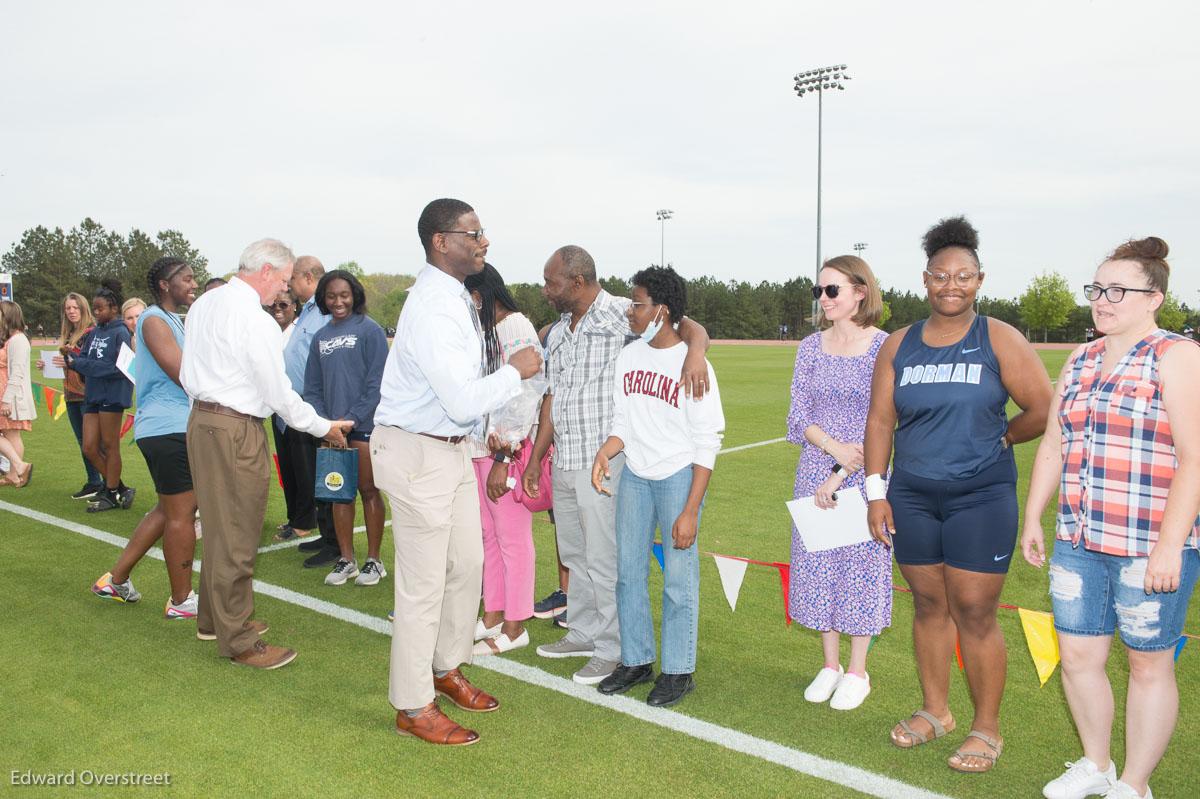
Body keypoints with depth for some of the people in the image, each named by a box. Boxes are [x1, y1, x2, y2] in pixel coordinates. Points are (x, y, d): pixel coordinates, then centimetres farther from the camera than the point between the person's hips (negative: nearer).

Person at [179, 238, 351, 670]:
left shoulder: (203, 304, 11)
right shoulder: (255, 320, -18)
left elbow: (187, 370, 17)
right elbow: (279, 394, -16)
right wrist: (324, 427, -4)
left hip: (201, 419, 10)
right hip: (236, 431, -10)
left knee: (219, 528, 21)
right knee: (237, 539, 0)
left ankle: (214, 618, 36)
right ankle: (238, 642, 11)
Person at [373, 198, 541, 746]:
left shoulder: (454, 297, 9)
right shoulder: (434, 310, -23)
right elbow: (465, 401, -26)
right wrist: (515, 371, -12)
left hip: (452, 448, 10)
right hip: (418, 455, -10)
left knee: (466, 563, 19)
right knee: (423, 584, 0)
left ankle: (446, 669, 39)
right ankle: (413, 708, 17)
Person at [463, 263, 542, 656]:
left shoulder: (516, 328, -13)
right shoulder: (479, 329, 13)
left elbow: (523, 400, -18)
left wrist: (503, 460, -18)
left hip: (508, 449, -8)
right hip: (478, 447, 8)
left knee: (513, 538, 2)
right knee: (489, 535, 15)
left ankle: (514, 628, 14)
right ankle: (493, 617, 28)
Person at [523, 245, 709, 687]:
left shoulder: (621, 315, -10)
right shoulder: (558, 333, 14)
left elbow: (688, 325, -17)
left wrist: (694, 353, -40)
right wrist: (536, 458, 17)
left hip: (603, 463, -8)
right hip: (563, 463, 8)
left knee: (604, 559, 0)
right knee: (573, 553, 18)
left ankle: (612, 650, 15)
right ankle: (584, 634, 35)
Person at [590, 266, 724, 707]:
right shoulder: (628, 357, 5)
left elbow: (708, 444, -11)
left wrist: (690, 511, -15)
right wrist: (605, 452, -10)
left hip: (679, 476, -5)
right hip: (634, 476, 6)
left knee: (679, 578, 0)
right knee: (628, 573, 8)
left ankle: (678, 671, 16)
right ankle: (636, 660, 25)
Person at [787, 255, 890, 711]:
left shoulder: (884, 346, -6)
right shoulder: (811, 347, 6)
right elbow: (798, 417, 3)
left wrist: (841, 474, -14)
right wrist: (834, 447, -14)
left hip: (864, 474, -4)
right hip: (815, 470, 4)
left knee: (861, 564, 4)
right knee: (818, 563, 8)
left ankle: (857, 671, 21)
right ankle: (830, 664, 26)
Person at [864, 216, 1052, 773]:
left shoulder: (999, 341, -3)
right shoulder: (899, 346, 6)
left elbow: (1045, 410, -1)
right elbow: (880, 420, 5)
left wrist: (996, 438, 7)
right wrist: (876, 491, 1)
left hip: (982, 497, -3)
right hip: (912, 497, 3)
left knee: (974, 612, 0)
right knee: (929, 606, 12)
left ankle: (987, 728, 18)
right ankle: (934, 712, 30)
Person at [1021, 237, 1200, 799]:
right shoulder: (1080, 362, 12)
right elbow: (1053, 447, 16)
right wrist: (1032, 519, 14)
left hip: (1151, 549, -6)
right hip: (1079, 543, 6)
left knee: (1149, 666, 9)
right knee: (1077, 657, 12)